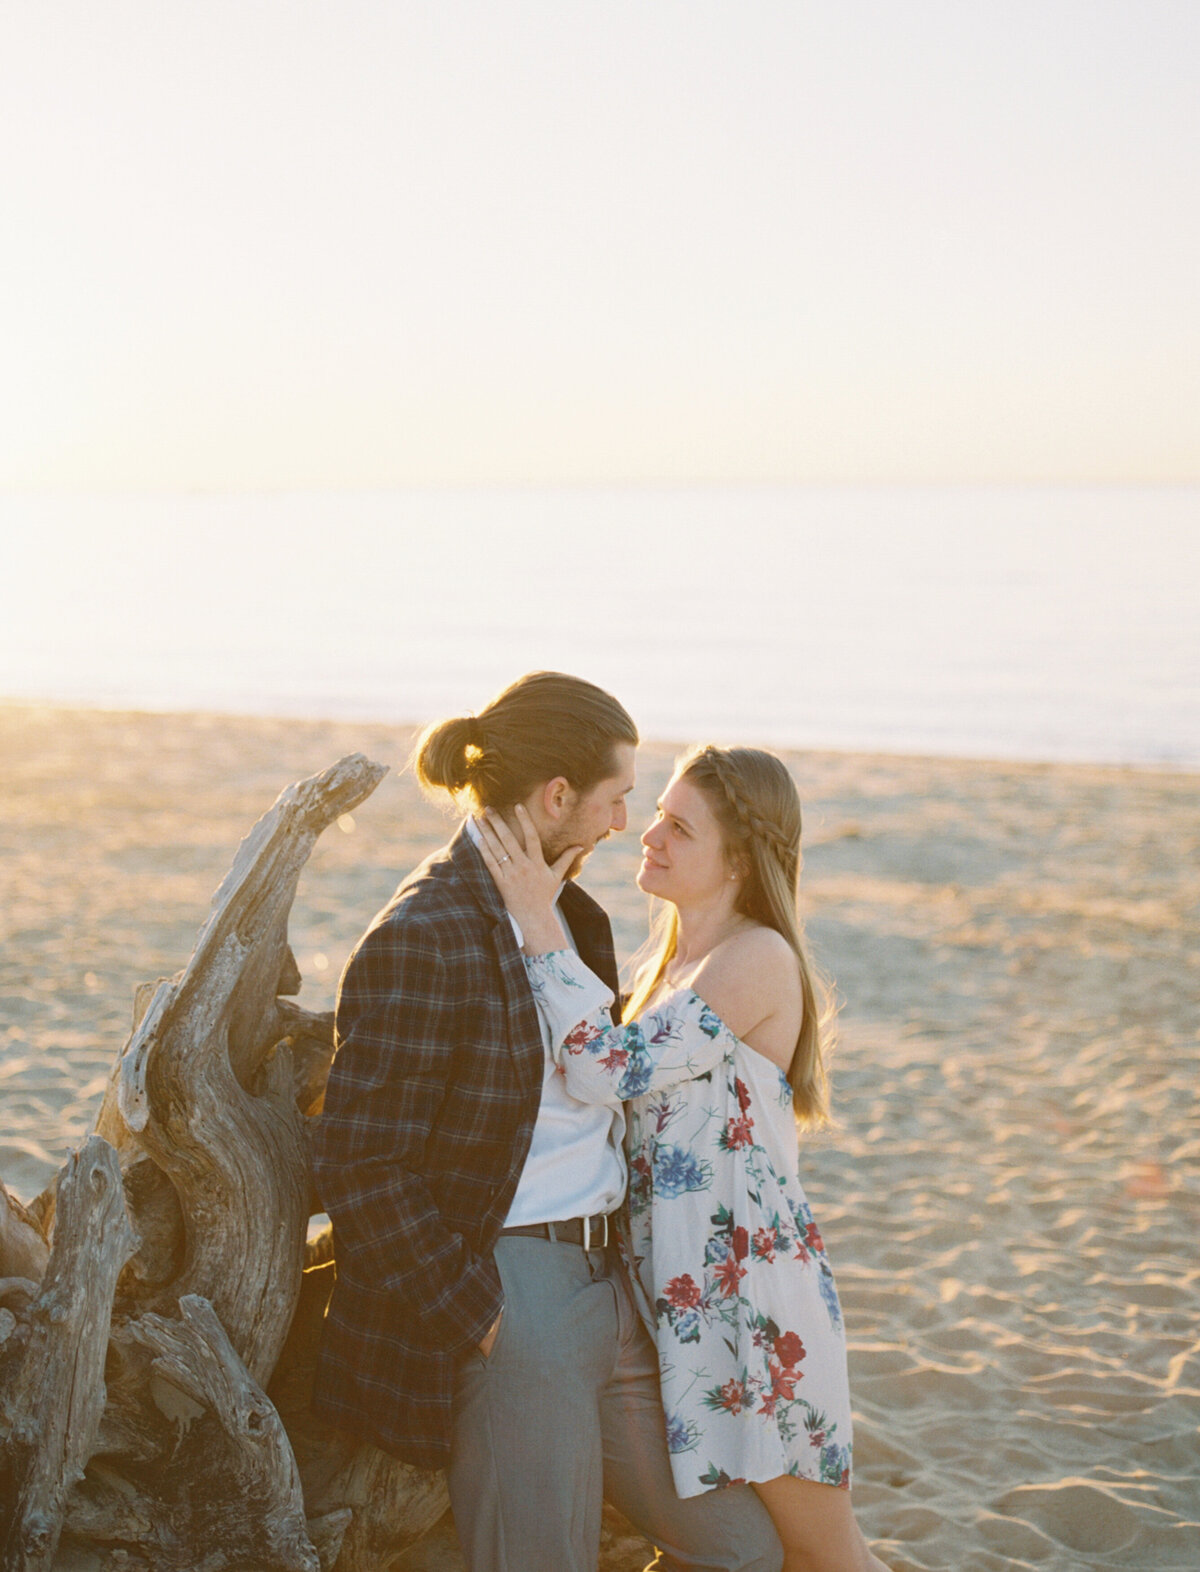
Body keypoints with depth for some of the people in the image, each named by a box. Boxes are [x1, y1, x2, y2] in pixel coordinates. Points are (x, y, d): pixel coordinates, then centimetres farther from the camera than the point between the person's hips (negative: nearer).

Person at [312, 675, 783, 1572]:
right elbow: (360, 1168, -18)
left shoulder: (568, 913, 12)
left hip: (609, 1291, 9)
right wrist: (475, 1318, -16)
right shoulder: (422, 936, -16)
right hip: (508, 1307, -9)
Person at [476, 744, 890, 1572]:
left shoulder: (761, 959, -17)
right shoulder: (672, 962, 11)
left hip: (753, 1289, -8)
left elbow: (609, 1071, -26)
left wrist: (538, 919, -22)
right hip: (675, 1286, 9)